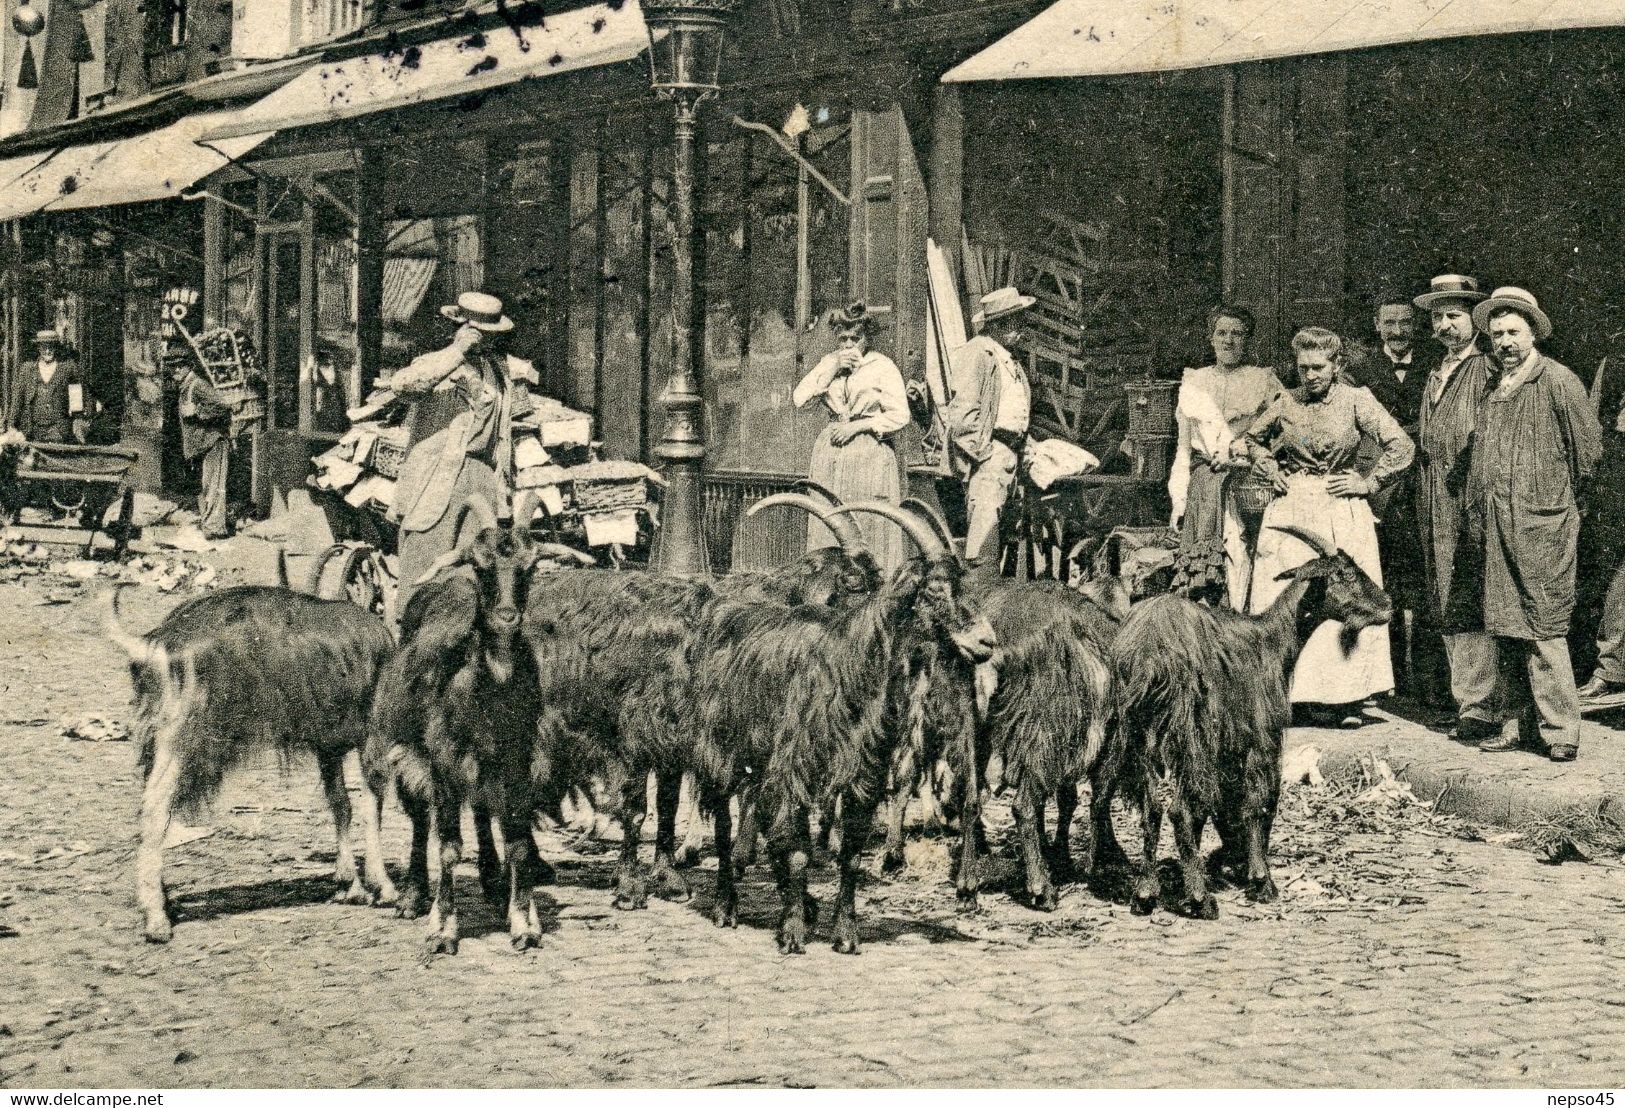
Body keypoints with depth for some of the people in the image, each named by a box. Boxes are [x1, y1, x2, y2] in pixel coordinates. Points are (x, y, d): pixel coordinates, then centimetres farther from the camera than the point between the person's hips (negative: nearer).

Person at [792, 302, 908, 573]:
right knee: (827, 527, -1)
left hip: (869, 450, -4)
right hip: (831, 451, 4)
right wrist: (832, 370, -6)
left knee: (869, 527, -7)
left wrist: (856, 426, -9)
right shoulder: (829, 363, 13)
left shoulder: (882, 366, -1)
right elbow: (799, 398, 2)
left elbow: (899, 415, -5)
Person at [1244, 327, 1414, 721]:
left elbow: (1402, 446, -6)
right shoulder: (1286, 404, 5)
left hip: (1343, 513, -2)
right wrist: (1272, 473, 9)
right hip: (1291, 511, 2)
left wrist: (1368, 483, -6)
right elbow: (1253, 440, 23)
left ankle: (1350, 701, 2)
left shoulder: (1356, 400, -4)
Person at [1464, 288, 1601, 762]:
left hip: (1543, 526, -6)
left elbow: (1589, 451, -1)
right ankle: (1522, 722, 15)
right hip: (1498, 527, 7)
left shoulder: (1559, 382, -5)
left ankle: (1560, 730, -5)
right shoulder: (1493, 388, 14)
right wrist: (1477, 516, 15)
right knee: (1505, 629, 7)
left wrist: (1557, 500, 8)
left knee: (1544, 628, -8)